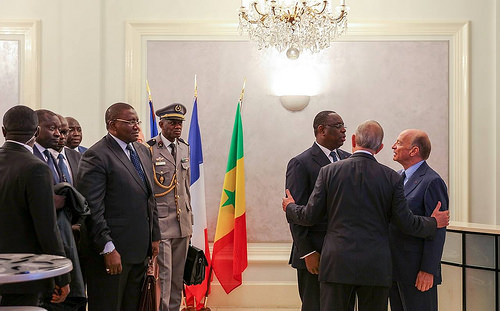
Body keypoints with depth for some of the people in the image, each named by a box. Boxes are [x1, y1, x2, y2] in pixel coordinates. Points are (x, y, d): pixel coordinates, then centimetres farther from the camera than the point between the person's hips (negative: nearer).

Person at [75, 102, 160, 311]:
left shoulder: (143, 151, 14)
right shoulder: (96, 156, -12)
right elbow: (92, 209, -16)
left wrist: (154, 236, 16)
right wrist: (108, 249, -19)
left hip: (140, 250, 7)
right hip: (112, 252, -7)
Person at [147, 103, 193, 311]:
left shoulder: (184, 148, 12)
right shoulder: (148, 150, -8)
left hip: (183, 223, 6)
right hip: (160, 224, -6)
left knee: (178, 276, 12)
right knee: (162, 276, -4)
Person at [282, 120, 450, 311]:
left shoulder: (329, 171, -2)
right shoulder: (391, 178, -2)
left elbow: (310, 216, 1)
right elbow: (405, 223, 1)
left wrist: (290, 208, 23)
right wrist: (434, 222, 21)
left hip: (337, 264, 0)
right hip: (376, 267, 1)